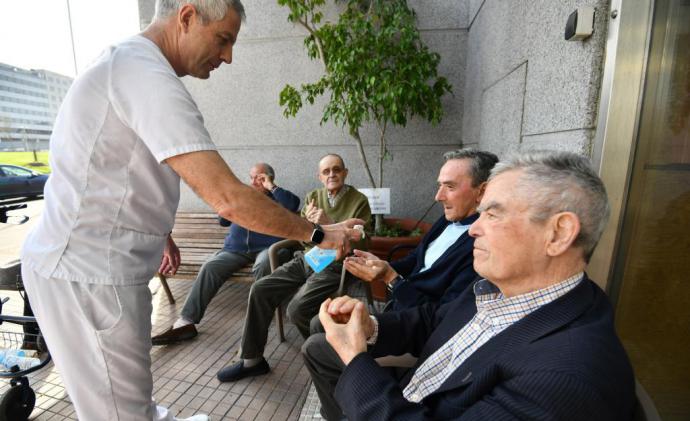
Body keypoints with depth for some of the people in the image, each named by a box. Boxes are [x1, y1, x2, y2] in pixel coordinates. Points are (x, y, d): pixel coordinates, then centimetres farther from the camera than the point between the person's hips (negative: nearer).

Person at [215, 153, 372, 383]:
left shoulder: (359, 201, -3)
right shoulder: (312, 196, 10)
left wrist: (329, 224, -20)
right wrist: (308, 221, -12)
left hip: (334, 265, -5)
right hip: (306, 258, 6)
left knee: (297, 309, -24)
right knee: (260, 290, -10)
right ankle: (251, 360, 6)